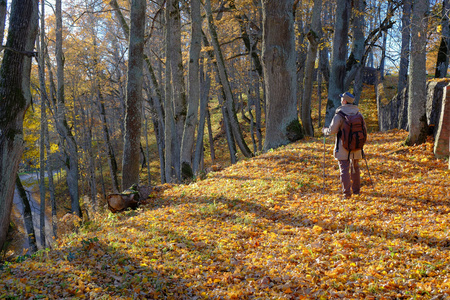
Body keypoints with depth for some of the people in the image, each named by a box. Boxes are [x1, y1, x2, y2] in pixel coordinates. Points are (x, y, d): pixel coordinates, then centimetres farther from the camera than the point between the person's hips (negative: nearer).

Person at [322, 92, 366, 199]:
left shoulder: (339, 114, -13)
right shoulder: (358, 113, 3)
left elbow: (332, 130, -13)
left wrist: (324, 130, 8)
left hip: (343, 147, -5)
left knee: (344, 169, -2)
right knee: (355, 168, 19)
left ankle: (347, 193, -7)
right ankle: (356, 189, 29)